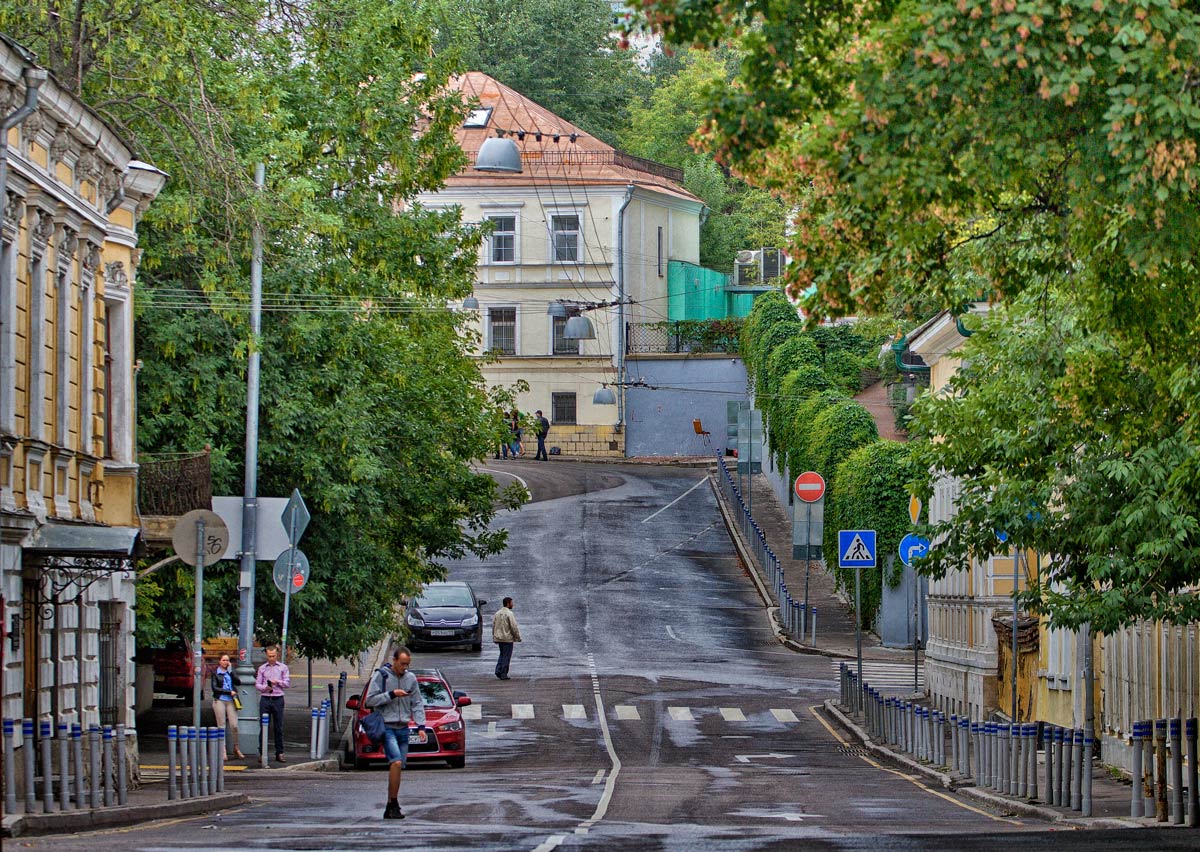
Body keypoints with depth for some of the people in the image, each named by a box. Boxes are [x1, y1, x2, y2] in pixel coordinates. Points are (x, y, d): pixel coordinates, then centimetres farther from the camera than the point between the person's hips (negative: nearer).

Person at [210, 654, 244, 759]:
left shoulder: (231, 672, 12)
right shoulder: (215, 673, 4)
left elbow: (238, 682, -1)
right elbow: (214, 688, -3)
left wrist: (231, 671, -7)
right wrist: (229, 692, -7)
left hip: (231, 701, 2)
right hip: (219, 701, -2)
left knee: (234, 726, -5)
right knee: (222, 726, 0)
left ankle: (236, 749, 5)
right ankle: (223, 751, 3)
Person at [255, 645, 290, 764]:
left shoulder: (283, 667, 8)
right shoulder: (262, 668, 10)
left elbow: (287, 683, 3)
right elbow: (257, 684, 7)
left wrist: (277, 682, -13)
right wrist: (265, 688, -13)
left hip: (278, 699, -1)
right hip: (265, 699, 1)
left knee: (278, 727, 1)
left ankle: (279, 754, 4)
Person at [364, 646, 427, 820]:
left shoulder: (410, 678, 11)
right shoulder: (381, 676, -2)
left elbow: (417, 704, 15)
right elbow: (370, 700, -6)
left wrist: (421, 725, 5)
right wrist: (392, 694, -15)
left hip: (403, 728, 5)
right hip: (387, 727, -5)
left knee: (399, 767, 5)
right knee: (396, 762, -21)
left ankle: (390, 808, 12)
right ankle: (393, 804, -18)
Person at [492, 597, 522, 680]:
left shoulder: (497, 613, 8)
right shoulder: (509, 614, -14)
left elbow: (493, 626, 11)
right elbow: (514, 627, -16)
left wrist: (494, 637, 18)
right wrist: (518, 637, -5)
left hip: (499, 638, 7)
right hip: (507, 638, -7)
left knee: (502, 655, 19)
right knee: (506, 656, 0)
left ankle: (498, 670, 6)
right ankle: (503, 674, 1)